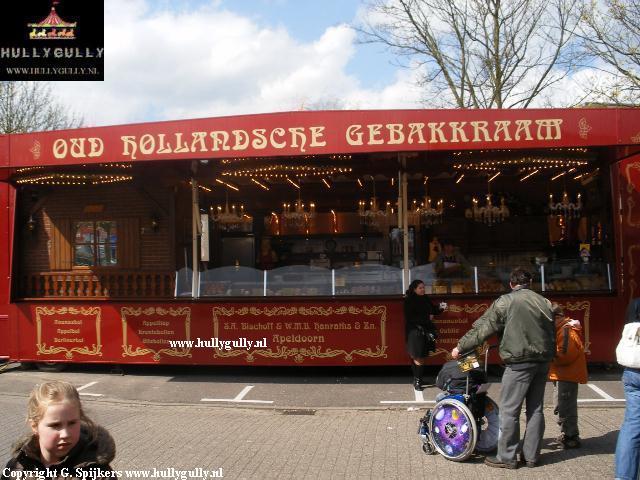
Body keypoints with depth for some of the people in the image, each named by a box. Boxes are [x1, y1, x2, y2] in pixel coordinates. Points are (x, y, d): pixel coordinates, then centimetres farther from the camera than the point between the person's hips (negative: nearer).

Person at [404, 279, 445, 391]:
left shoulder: (425, 299, 11)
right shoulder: (409, 301, -7)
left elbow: (433, 310, 19)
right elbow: (410, 318, -13)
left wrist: (440, 308, -2)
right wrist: (426, 318, -11)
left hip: (426, 331, 6)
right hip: (415, 331, -6)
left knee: (423, 356, 7)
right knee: (418, 357, -8)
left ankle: (419, 379, 16)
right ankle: (417, 381, -2)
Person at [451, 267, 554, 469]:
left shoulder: (505, 301, -6)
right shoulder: (544, 301, 10)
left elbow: (482, 328, -6)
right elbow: (552, 332, 14)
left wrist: (460, 347, 2)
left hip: (519, 362, -6)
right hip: (543, 361, 6)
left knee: (509, 410, 1)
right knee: (535, 409, 13)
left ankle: (506, 457, 5)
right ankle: (531, 455, 20)